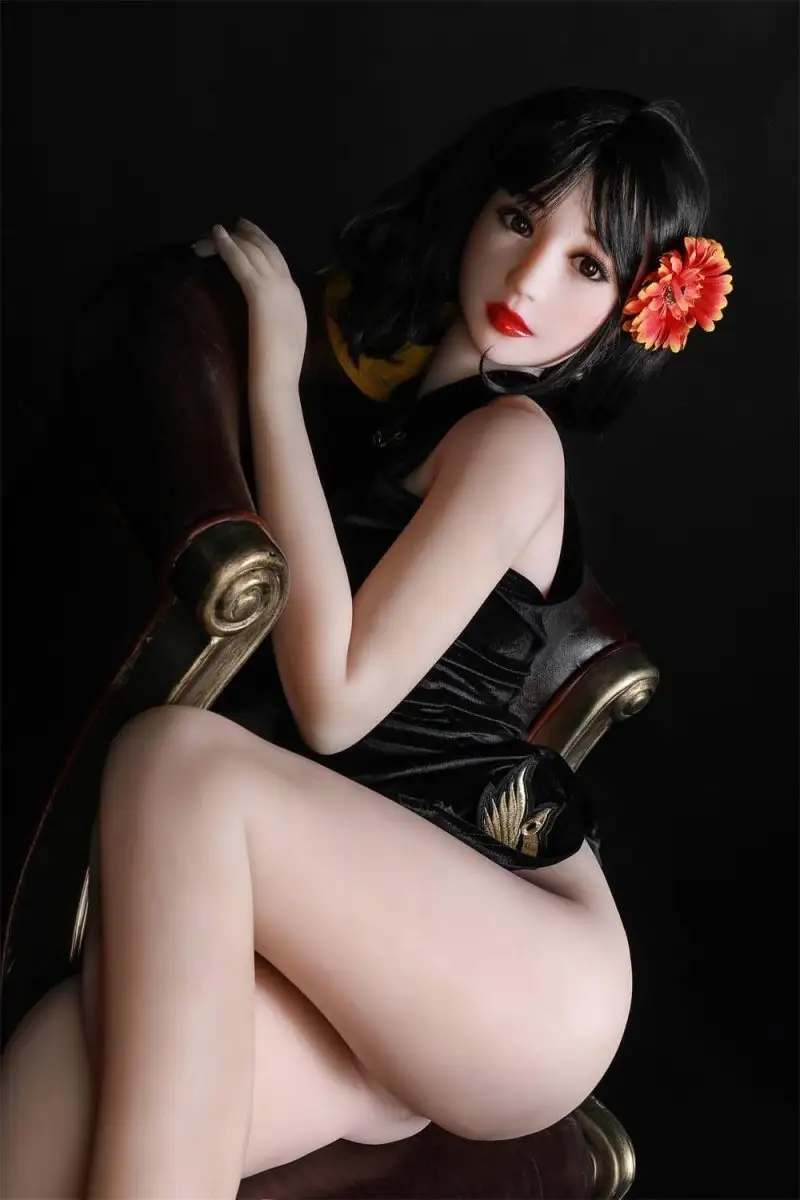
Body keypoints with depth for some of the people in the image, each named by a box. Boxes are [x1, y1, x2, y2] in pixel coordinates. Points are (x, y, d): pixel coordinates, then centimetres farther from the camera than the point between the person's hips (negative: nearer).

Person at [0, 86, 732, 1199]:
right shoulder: (403, 389, 18)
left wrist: (276, 365, -9)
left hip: (531, 970, -6)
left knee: (183, 753, -32)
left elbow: (332, 699, -15)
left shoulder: (514, 436, -6)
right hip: (380, 928, 6)